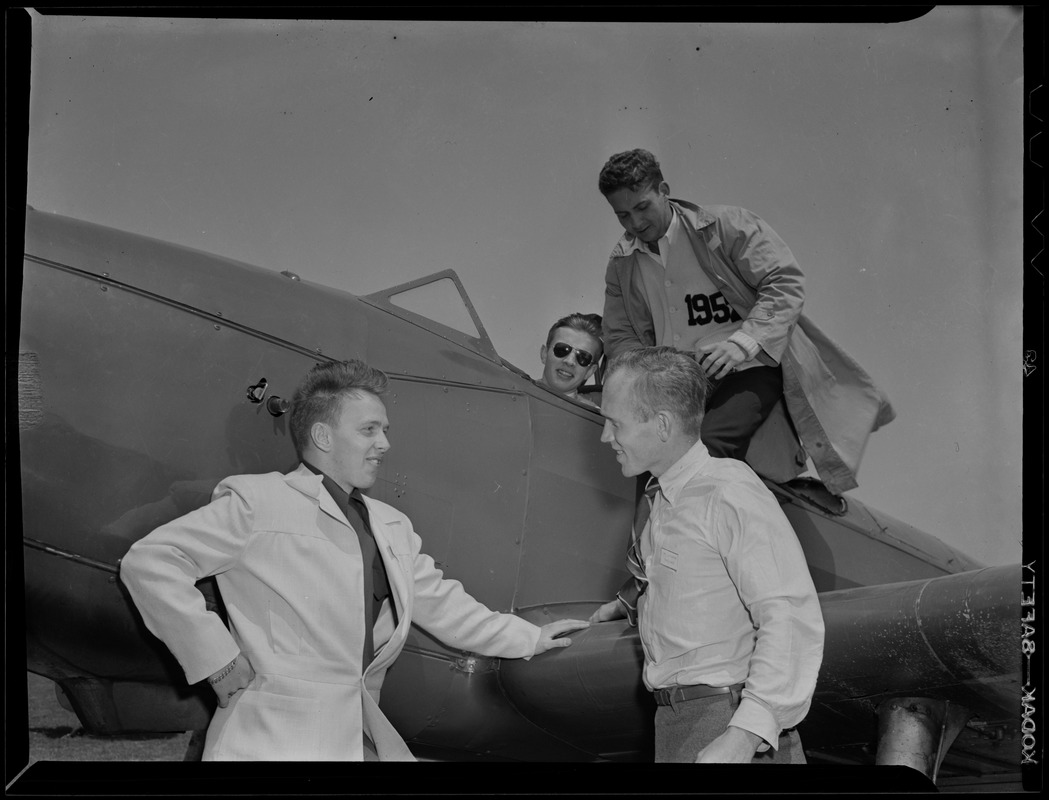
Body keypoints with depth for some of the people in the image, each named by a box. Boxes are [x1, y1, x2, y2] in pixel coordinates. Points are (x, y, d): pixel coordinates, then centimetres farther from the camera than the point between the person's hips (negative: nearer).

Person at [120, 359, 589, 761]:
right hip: (278, 737, -7)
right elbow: (149, 561, -10)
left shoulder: (393, 528, 20)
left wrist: (530, 638, 26)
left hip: (366, 736, 8)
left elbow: (442, 604, 28)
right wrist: (214, 657, -12)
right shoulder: (259, 501, -5)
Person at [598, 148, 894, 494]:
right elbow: (619, 336, 17)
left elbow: (786, 283, -9)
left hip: (746, 373, -5)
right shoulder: (621, 263, 11)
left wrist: (741, 344, -22)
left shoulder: (725, 225, -4)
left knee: (705, 445, -31)